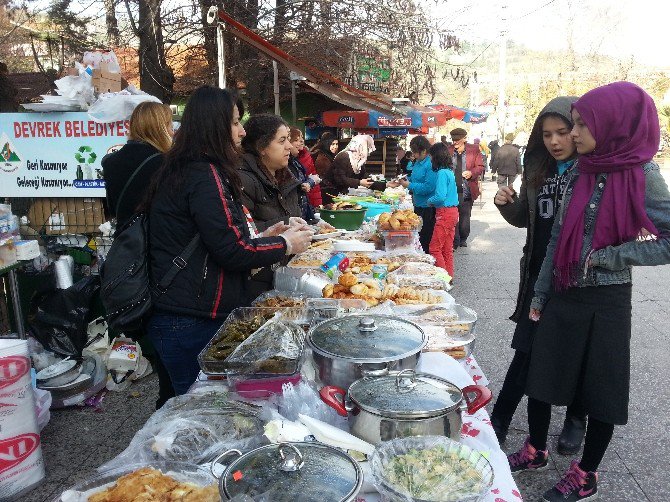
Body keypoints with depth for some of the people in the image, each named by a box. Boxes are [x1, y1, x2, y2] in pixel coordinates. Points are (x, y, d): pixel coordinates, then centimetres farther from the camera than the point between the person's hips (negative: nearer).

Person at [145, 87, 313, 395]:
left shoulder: (183, 171, 13)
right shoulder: (205, 174, -17)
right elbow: (231, 251, -20)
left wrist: (263, 236, 11)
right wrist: (285, 244, -6)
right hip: (193, 322, -9)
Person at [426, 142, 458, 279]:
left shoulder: (442, 173, -16)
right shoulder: (450, 171, 12)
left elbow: (440, 196, -24)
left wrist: (430, 201, -6)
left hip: (445, 213, -9)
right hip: (453, 212, 9)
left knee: (434, 248, -3)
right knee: (447, 248, 15)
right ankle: (449, 276, 21)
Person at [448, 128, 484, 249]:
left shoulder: (473, 150, 1)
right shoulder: (448, 151, 2)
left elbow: (480, 166, 2)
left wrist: (471, 172, -16)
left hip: (466, 191, 0)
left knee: (465, 217, 13)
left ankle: (463, 240, 30)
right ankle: (454, 242, 9)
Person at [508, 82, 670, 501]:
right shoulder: (582, 172, 3)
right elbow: (557, 238, 7)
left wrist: (605, 257, -18)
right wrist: (540, 295, 8)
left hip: (605, 303, -5)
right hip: (562, 297, 5)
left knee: (601, 390, 10)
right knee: (540, 376, 13)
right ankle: (536, 451, 35)